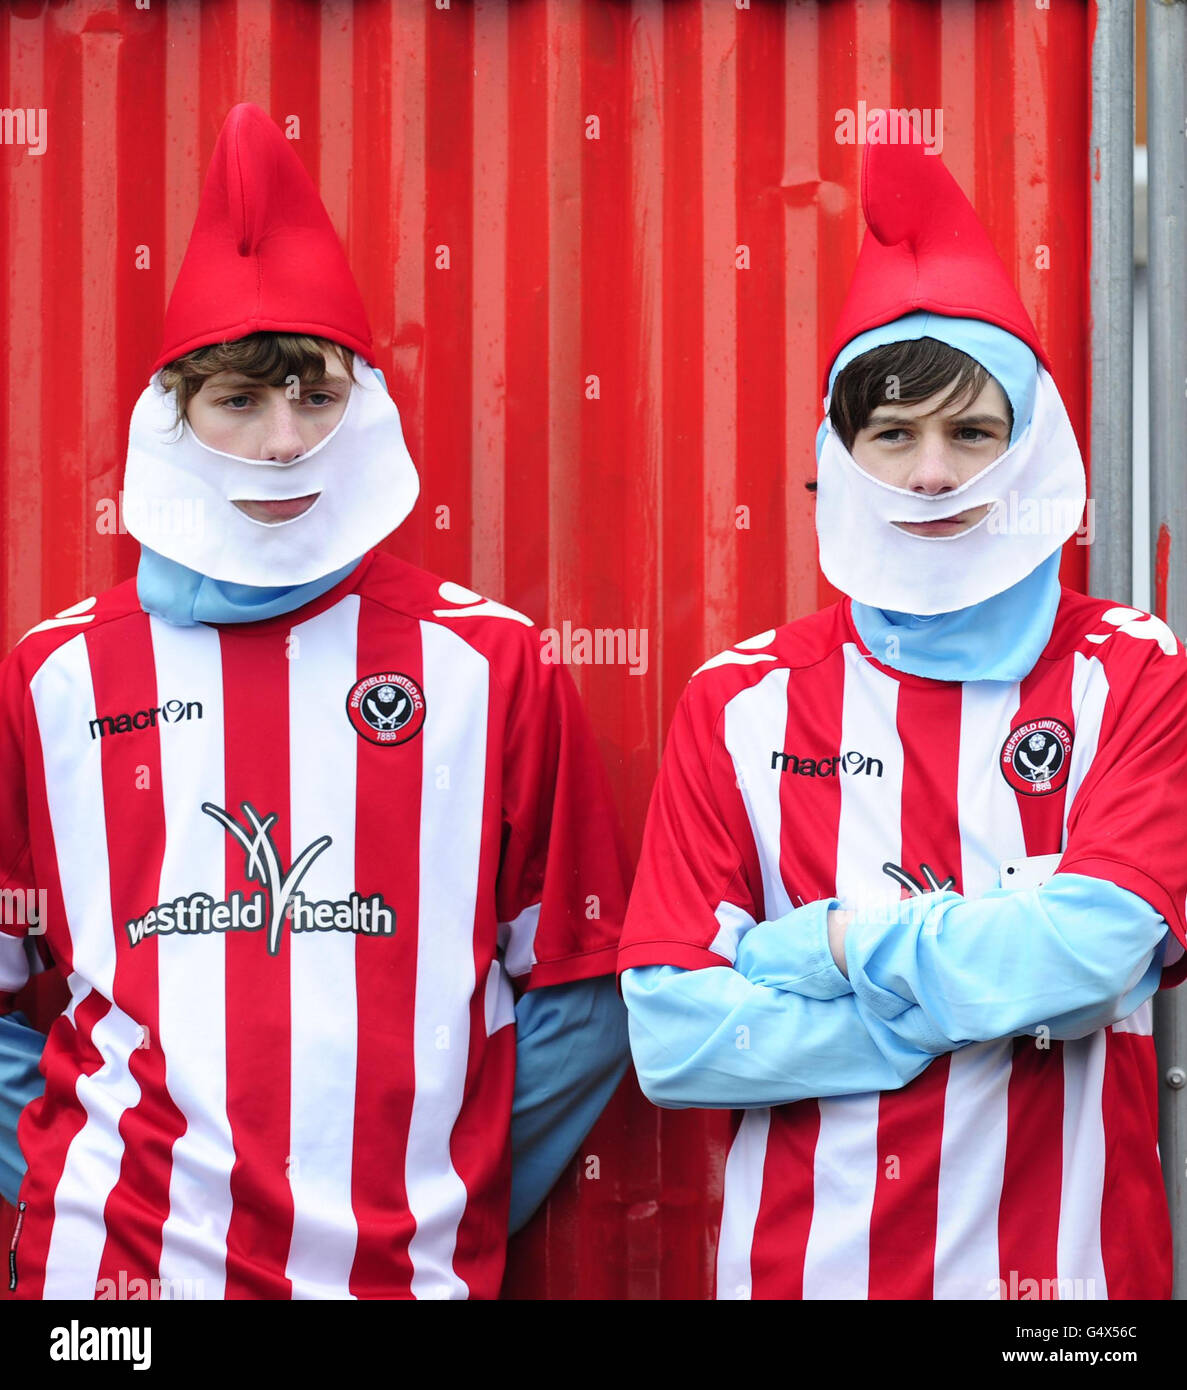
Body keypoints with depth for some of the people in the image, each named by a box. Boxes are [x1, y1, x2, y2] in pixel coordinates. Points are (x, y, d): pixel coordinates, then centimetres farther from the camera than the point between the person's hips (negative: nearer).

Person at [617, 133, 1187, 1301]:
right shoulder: (743, 702, -3)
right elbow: (671, 1039, -11)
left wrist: (830, 945, -11)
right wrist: (988, 980, -14)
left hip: (1071, 1261, 0)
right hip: (804, 1260, 0)